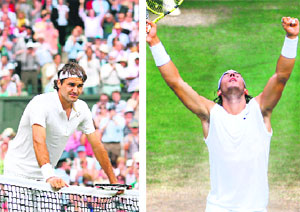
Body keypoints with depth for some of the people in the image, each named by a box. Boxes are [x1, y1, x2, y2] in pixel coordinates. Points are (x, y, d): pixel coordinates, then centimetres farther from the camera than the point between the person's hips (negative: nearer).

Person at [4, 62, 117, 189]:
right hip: (19, 173, -5)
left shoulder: (82, 108, 0)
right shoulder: (41, 103, -20)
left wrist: (113, 182, 6)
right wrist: (49, 176, -47)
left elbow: (97, 146, 8)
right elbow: (38, 141, -33)